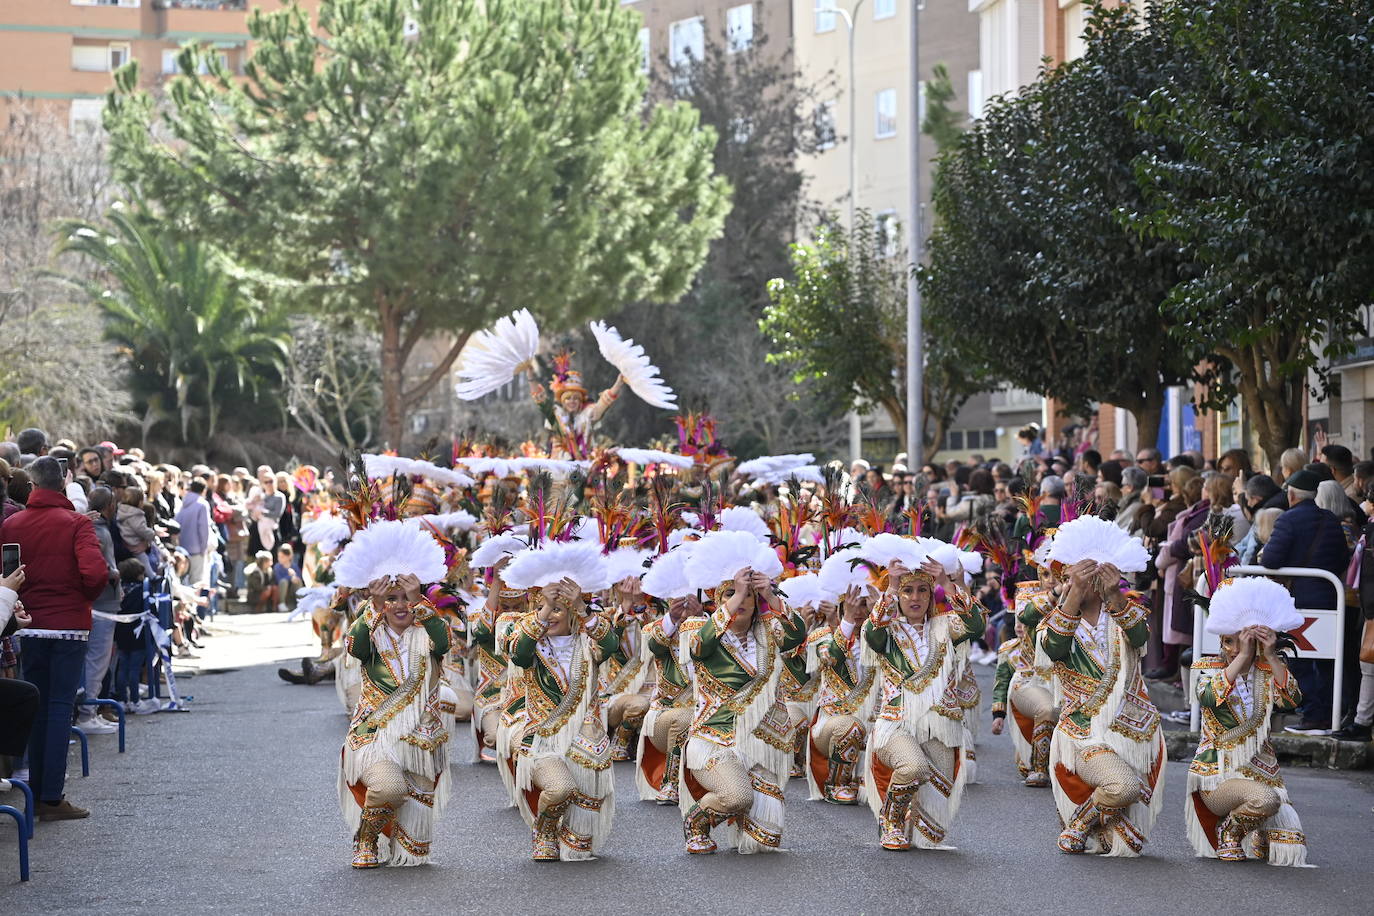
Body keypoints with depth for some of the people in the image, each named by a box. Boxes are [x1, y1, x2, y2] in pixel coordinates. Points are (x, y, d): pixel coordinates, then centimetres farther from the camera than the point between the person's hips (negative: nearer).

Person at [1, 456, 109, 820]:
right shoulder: (76, 523, -9)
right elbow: (96, 572, -19)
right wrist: (87, 597, 0)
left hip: (30, 624, 3)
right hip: (70, 624, -3)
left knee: (37, 706, 13)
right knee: (61, 707, -1)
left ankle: (37, 792, 17)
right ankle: (52, 798, -5)